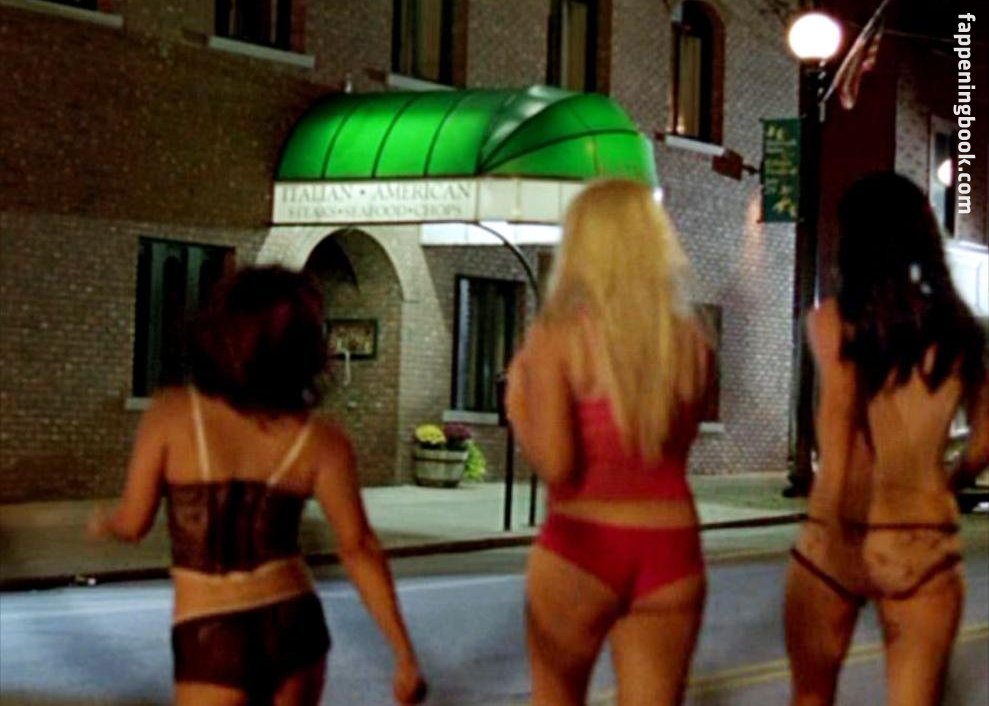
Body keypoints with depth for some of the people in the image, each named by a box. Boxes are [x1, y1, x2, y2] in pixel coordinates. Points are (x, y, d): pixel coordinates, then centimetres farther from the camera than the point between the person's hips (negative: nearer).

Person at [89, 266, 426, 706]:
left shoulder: (171, 411, -8)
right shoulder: (321, 440, -4)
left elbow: (132, 523, 0)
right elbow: (359, 550, -8)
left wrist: (103, 524, 24)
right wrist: (404, 655, -4)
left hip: (212, 641, -3)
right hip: (295, 626, 3)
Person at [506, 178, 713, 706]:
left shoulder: (557, 336, -10)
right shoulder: (691, 339, 2)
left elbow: (554, 465, -16)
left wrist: (517, 403, 0)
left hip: (580, 548, -2)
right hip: (671, 552, 2)